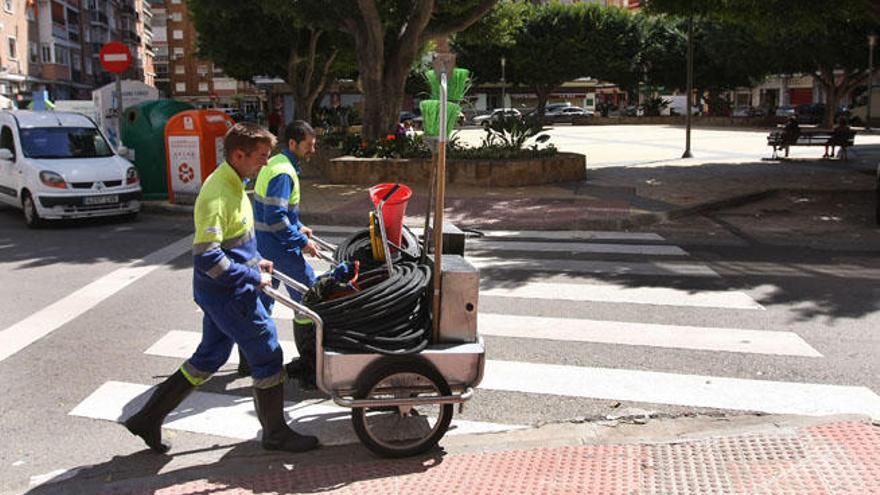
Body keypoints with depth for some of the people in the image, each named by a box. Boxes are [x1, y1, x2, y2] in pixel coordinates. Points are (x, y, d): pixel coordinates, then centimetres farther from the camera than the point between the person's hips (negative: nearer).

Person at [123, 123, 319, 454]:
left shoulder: (232, 185, 8)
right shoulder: (218, 196, -24)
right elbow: (207, 258, -29)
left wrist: (255, 261, 13)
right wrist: (254, 277, -21)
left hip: (222, 292, 10)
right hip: (229, 295, -10)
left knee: (209, 358, 19)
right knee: (267, 356, 2)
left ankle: (148, 418, 27)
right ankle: (276, 434, 19)